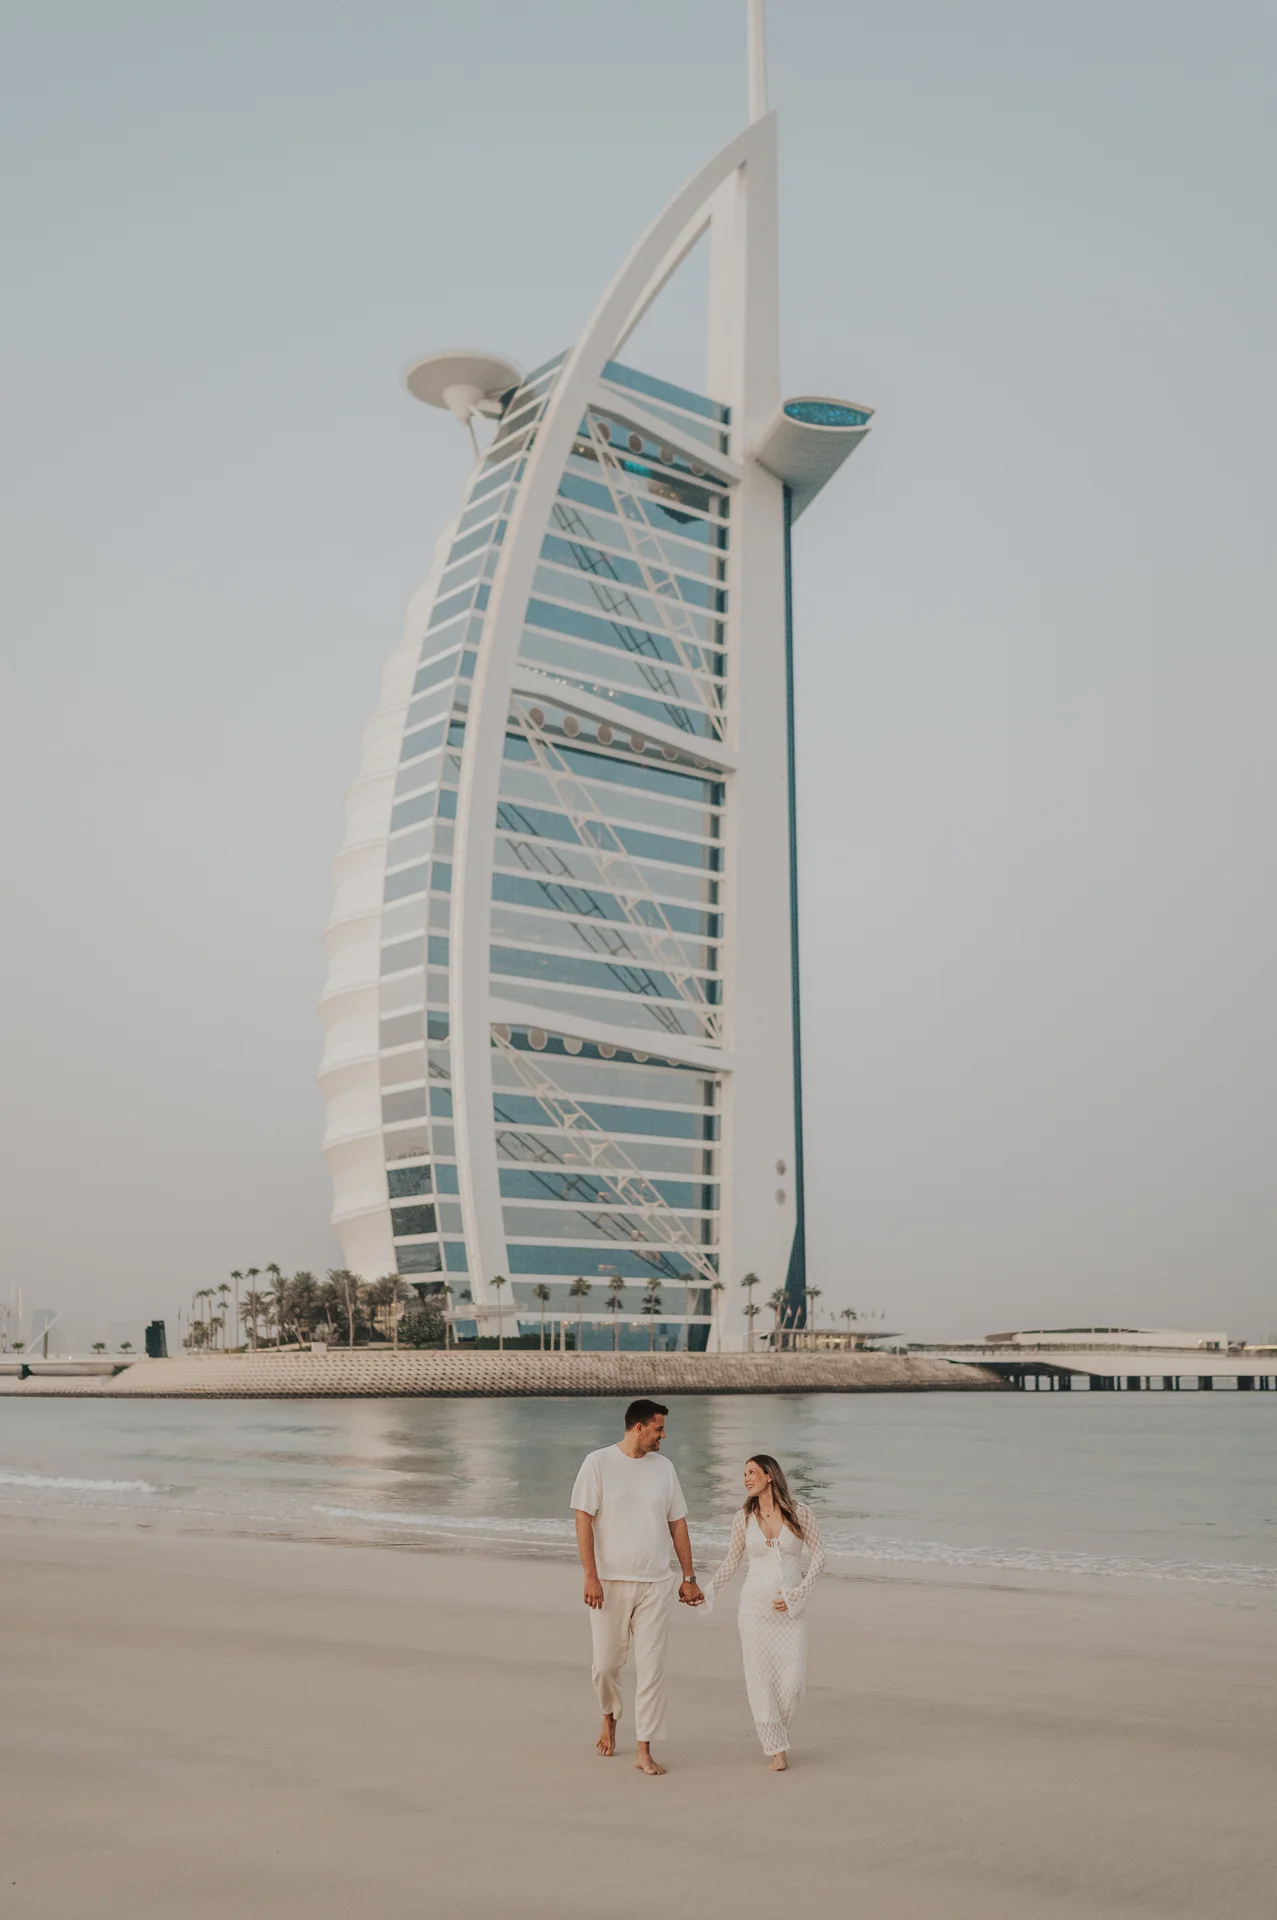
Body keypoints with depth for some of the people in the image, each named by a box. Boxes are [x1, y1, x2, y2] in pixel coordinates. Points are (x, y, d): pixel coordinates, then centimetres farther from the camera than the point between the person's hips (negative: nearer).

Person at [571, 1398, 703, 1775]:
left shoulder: (663, 1468, 7)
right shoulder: (598, 1463, -5)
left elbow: (677, 1524, 12)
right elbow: (583, 1521, -9)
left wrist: (689, 1577, 10)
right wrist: (590, 1576, -15)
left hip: (655, 1584, 3)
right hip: (610, 1582, -3)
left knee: (652, 1667, 0)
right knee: (606, 1663, 6)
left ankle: (644, 1751, 8)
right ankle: (610, 1716, 36)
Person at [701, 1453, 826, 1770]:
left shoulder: (800, 1513, -3)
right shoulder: (744, 1518, 3)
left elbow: (818, 1557, 0)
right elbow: (731, 1562, 12)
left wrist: (797, 1593, -9)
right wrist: (706, 1592, 3)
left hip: (790, 1610, -1)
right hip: (755, 1608, 1)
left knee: (792, 1681, -7)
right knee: (761, 1680, -2)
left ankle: (777, 1730, 21)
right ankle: (777, 1749, 11)